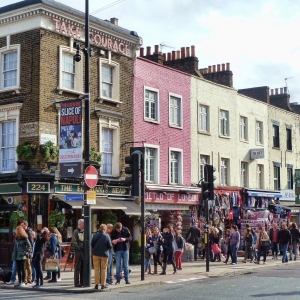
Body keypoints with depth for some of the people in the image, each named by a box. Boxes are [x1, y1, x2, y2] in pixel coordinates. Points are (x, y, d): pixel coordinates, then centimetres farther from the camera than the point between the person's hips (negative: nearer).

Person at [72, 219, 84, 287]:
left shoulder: (85, 231, 14)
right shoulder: (76, 232, -4)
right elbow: (74, 242, -10)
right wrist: (79, 248, -15)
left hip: (85, 251, 6)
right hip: (78, 251, -6)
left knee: (83, 268, 9)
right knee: (77, 268, -2)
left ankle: (82, 282, 16)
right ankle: (77, 283, 1)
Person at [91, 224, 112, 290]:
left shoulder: (95, 235, -5)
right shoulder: (106, 236, -12)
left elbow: (91, 244, 1)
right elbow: (110, 246, -9)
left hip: (96, 254, 2)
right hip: (104, 255, -2)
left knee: (96, 269, 8)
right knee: (104, 269, 6)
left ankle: (96, 284, 7)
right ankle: (103, 285, 6)